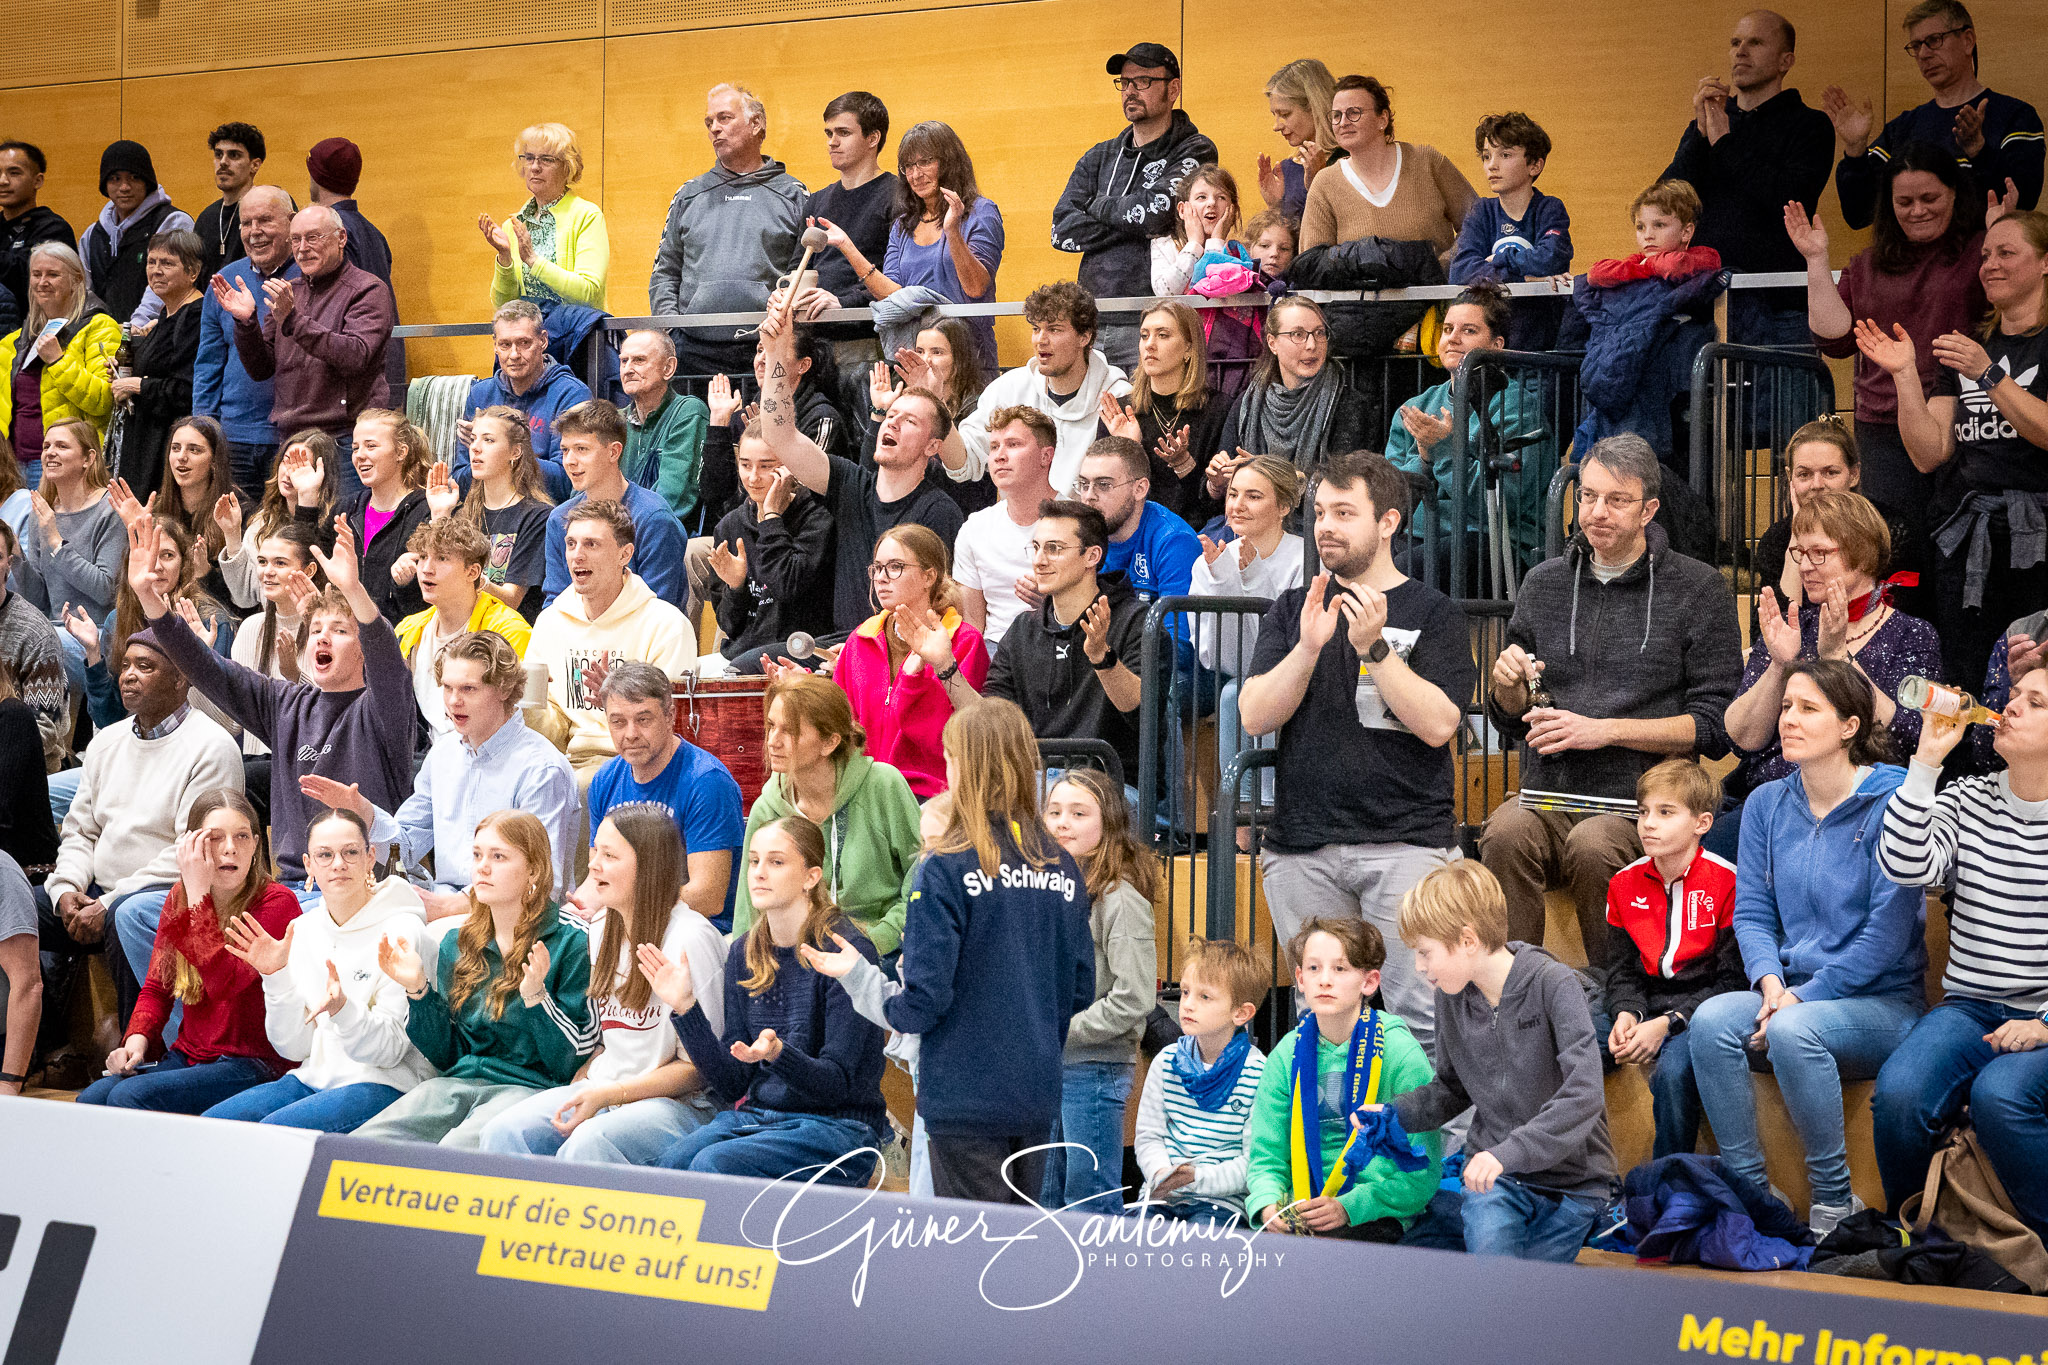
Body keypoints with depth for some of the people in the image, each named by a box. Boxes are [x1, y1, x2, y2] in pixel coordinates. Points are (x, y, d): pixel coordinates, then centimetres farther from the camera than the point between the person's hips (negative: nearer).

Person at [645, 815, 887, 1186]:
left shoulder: (846, 951, -11)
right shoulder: (744, 952, 8)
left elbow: (837, 1082, -14)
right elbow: (732, 1084, 5)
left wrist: (777, 1054, -32)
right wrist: (685, 1008, -6)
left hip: (836, 1126, -5)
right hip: (753, 1114, 5)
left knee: (713, 1164, -29)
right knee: (670, 1162, -24)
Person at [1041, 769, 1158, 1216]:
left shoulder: (1120, 898, -13)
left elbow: (1133, 1001, -19)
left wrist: (1057, 1031, -15)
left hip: (1096, 1069, -8)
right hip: (1046, 1068, 8)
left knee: (1092, 1207, 0)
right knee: (1046, 1201, 15)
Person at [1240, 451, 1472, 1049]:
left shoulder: (1433, 614, 5)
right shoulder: (1292, 609, 14)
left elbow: (1437, 725, -8)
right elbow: (1254, 717, 1)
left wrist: (1374, 646, -16)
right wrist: (1309, 646, -13)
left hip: (1407, 842, -3)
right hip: (1302, 849, 3)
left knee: (1421, 1017, -10)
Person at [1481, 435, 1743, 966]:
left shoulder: (1697, 589, 4)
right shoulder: (1545, 583, 15)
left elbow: (1715, 727, -1)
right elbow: (1510, 721, 22)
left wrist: (1602, 729, -9)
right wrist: (1508, 686, -2)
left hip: (1639, 803, -3)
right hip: (1546, 797, 3)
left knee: (1593, 846, -34)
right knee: (1506, 833, -30)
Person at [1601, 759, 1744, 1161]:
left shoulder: (1727, 882, -9)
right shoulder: (1625, 883, 8)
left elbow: (1732, 980, -9)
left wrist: (1667, 1023, -18)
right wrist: (1626, 1014, -9)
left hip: (1702, 1008, -5)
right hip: (1643, 1006, 5)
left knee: (1673, 1071, -35)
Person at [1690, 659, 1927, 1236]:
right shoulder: (1766, 804, 10)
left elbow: (1887, 934, -13)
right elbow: (1752, 913, 8)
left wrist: (1802, 998, -16)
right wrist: (1771, 982, -12)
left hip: (1884, 1002, -5)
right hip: (1791, 992, 5)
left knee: (1794, 1030, -36)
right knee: (1711, 1020, -26)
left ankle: (1836, 1203, -18)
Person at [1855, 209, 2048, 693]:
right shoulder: (1965, 348, 20)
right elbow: (1930, 453, 12)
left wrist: (1988, 374, -18)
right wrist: (1905, 374, 2)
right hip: (1963, 539, 5)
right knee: (1961, 683, -1)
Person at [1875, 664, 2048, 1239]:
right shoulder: (1967, 800, 7)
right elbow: (1905, 867, -11)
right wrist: (1927, 761, -13)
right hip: (1968, 1006, 3)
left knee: (1998, 1094, -33)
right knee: (1899, 1092, -26)